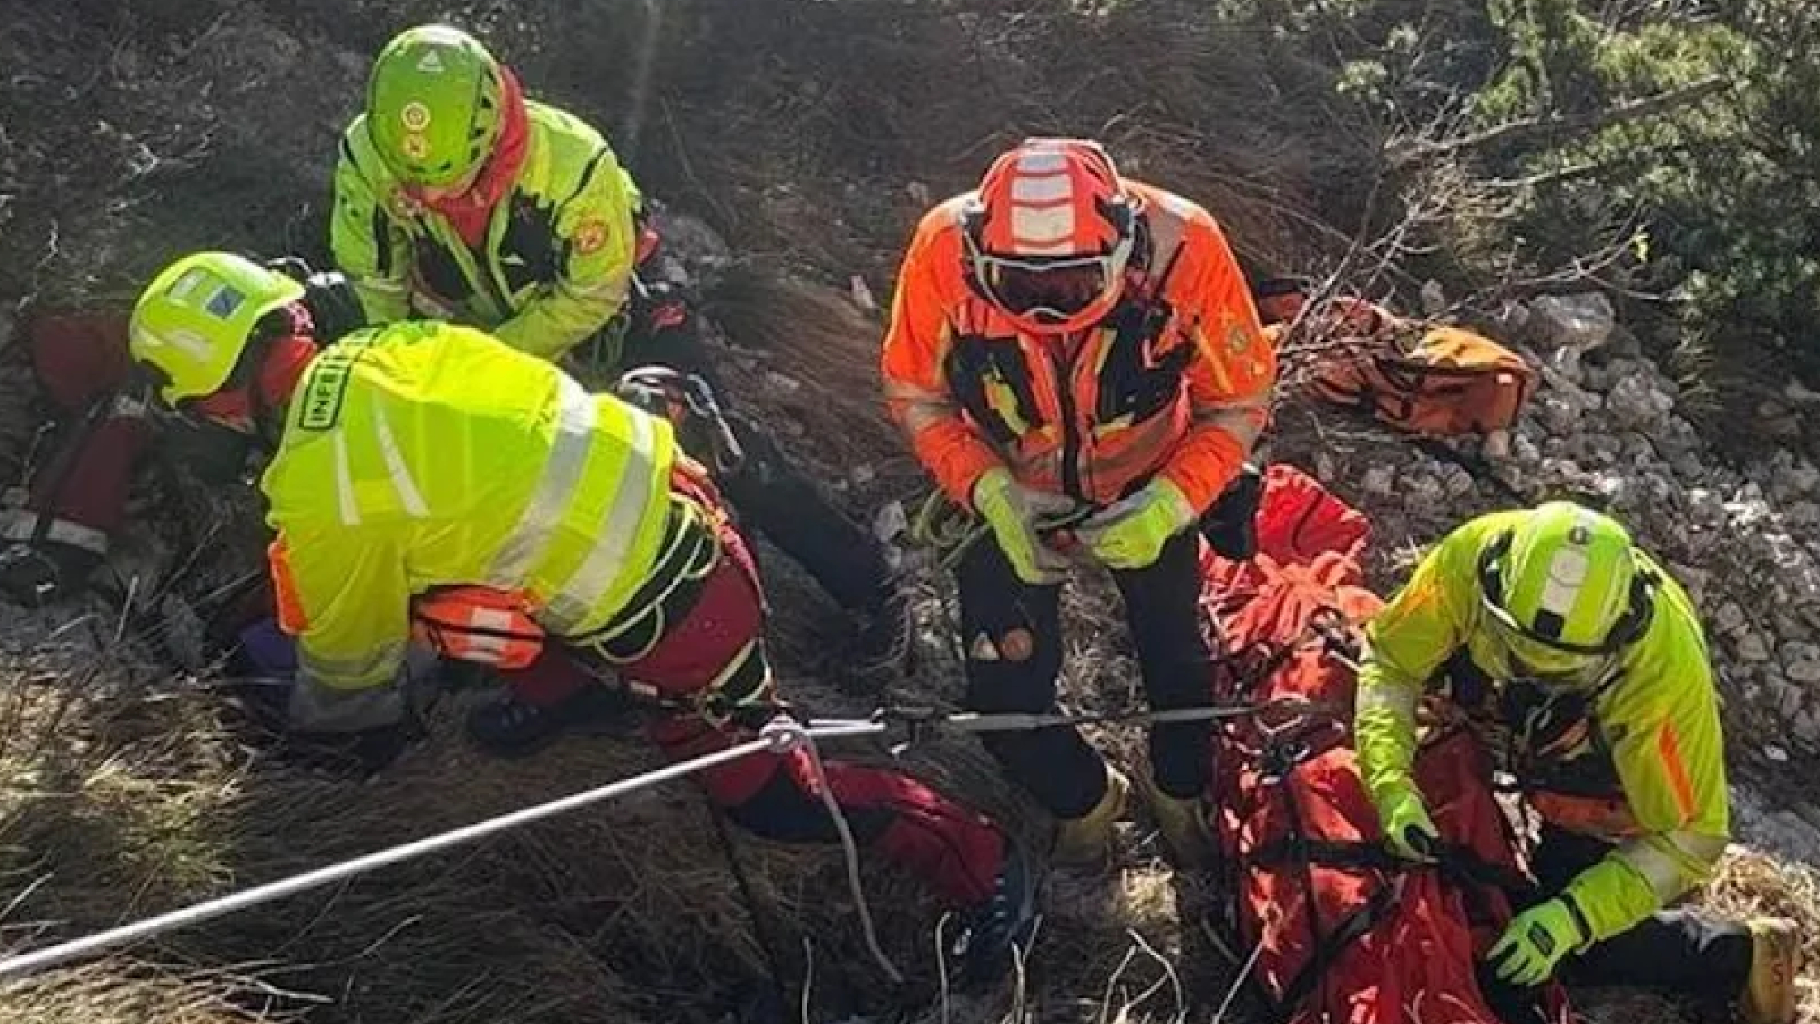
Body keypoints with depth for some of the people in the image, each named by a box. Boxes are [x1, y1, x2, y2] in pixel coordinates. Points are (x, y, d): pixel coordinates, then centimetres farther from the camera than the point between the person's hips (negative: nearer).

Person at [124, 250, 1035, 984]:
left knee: (772, 797, 9)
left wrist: (311, 723, 24)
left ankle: (982, 869, 17)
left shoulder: (317, 485, -15)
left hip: (667, 618, -8)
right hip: (673, 500, 8)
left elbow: (348, 661, 1)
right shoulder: (386, 345, 6)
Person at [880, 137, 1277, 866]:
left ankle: (1180, 791, 52)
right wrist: (991, 493, -30)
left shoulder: (1183, 246, -35)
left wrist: (1171, 503, -34)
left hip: (1147, 492, 0)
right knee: (1006, 697, 1)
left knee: (1178, 663, 17)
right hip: (1007, 496, 0)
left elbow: (1240, 401, -19)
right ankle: (1084, 800, 36)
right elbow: (915, 397, -15)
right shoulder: (945, 248, -33)